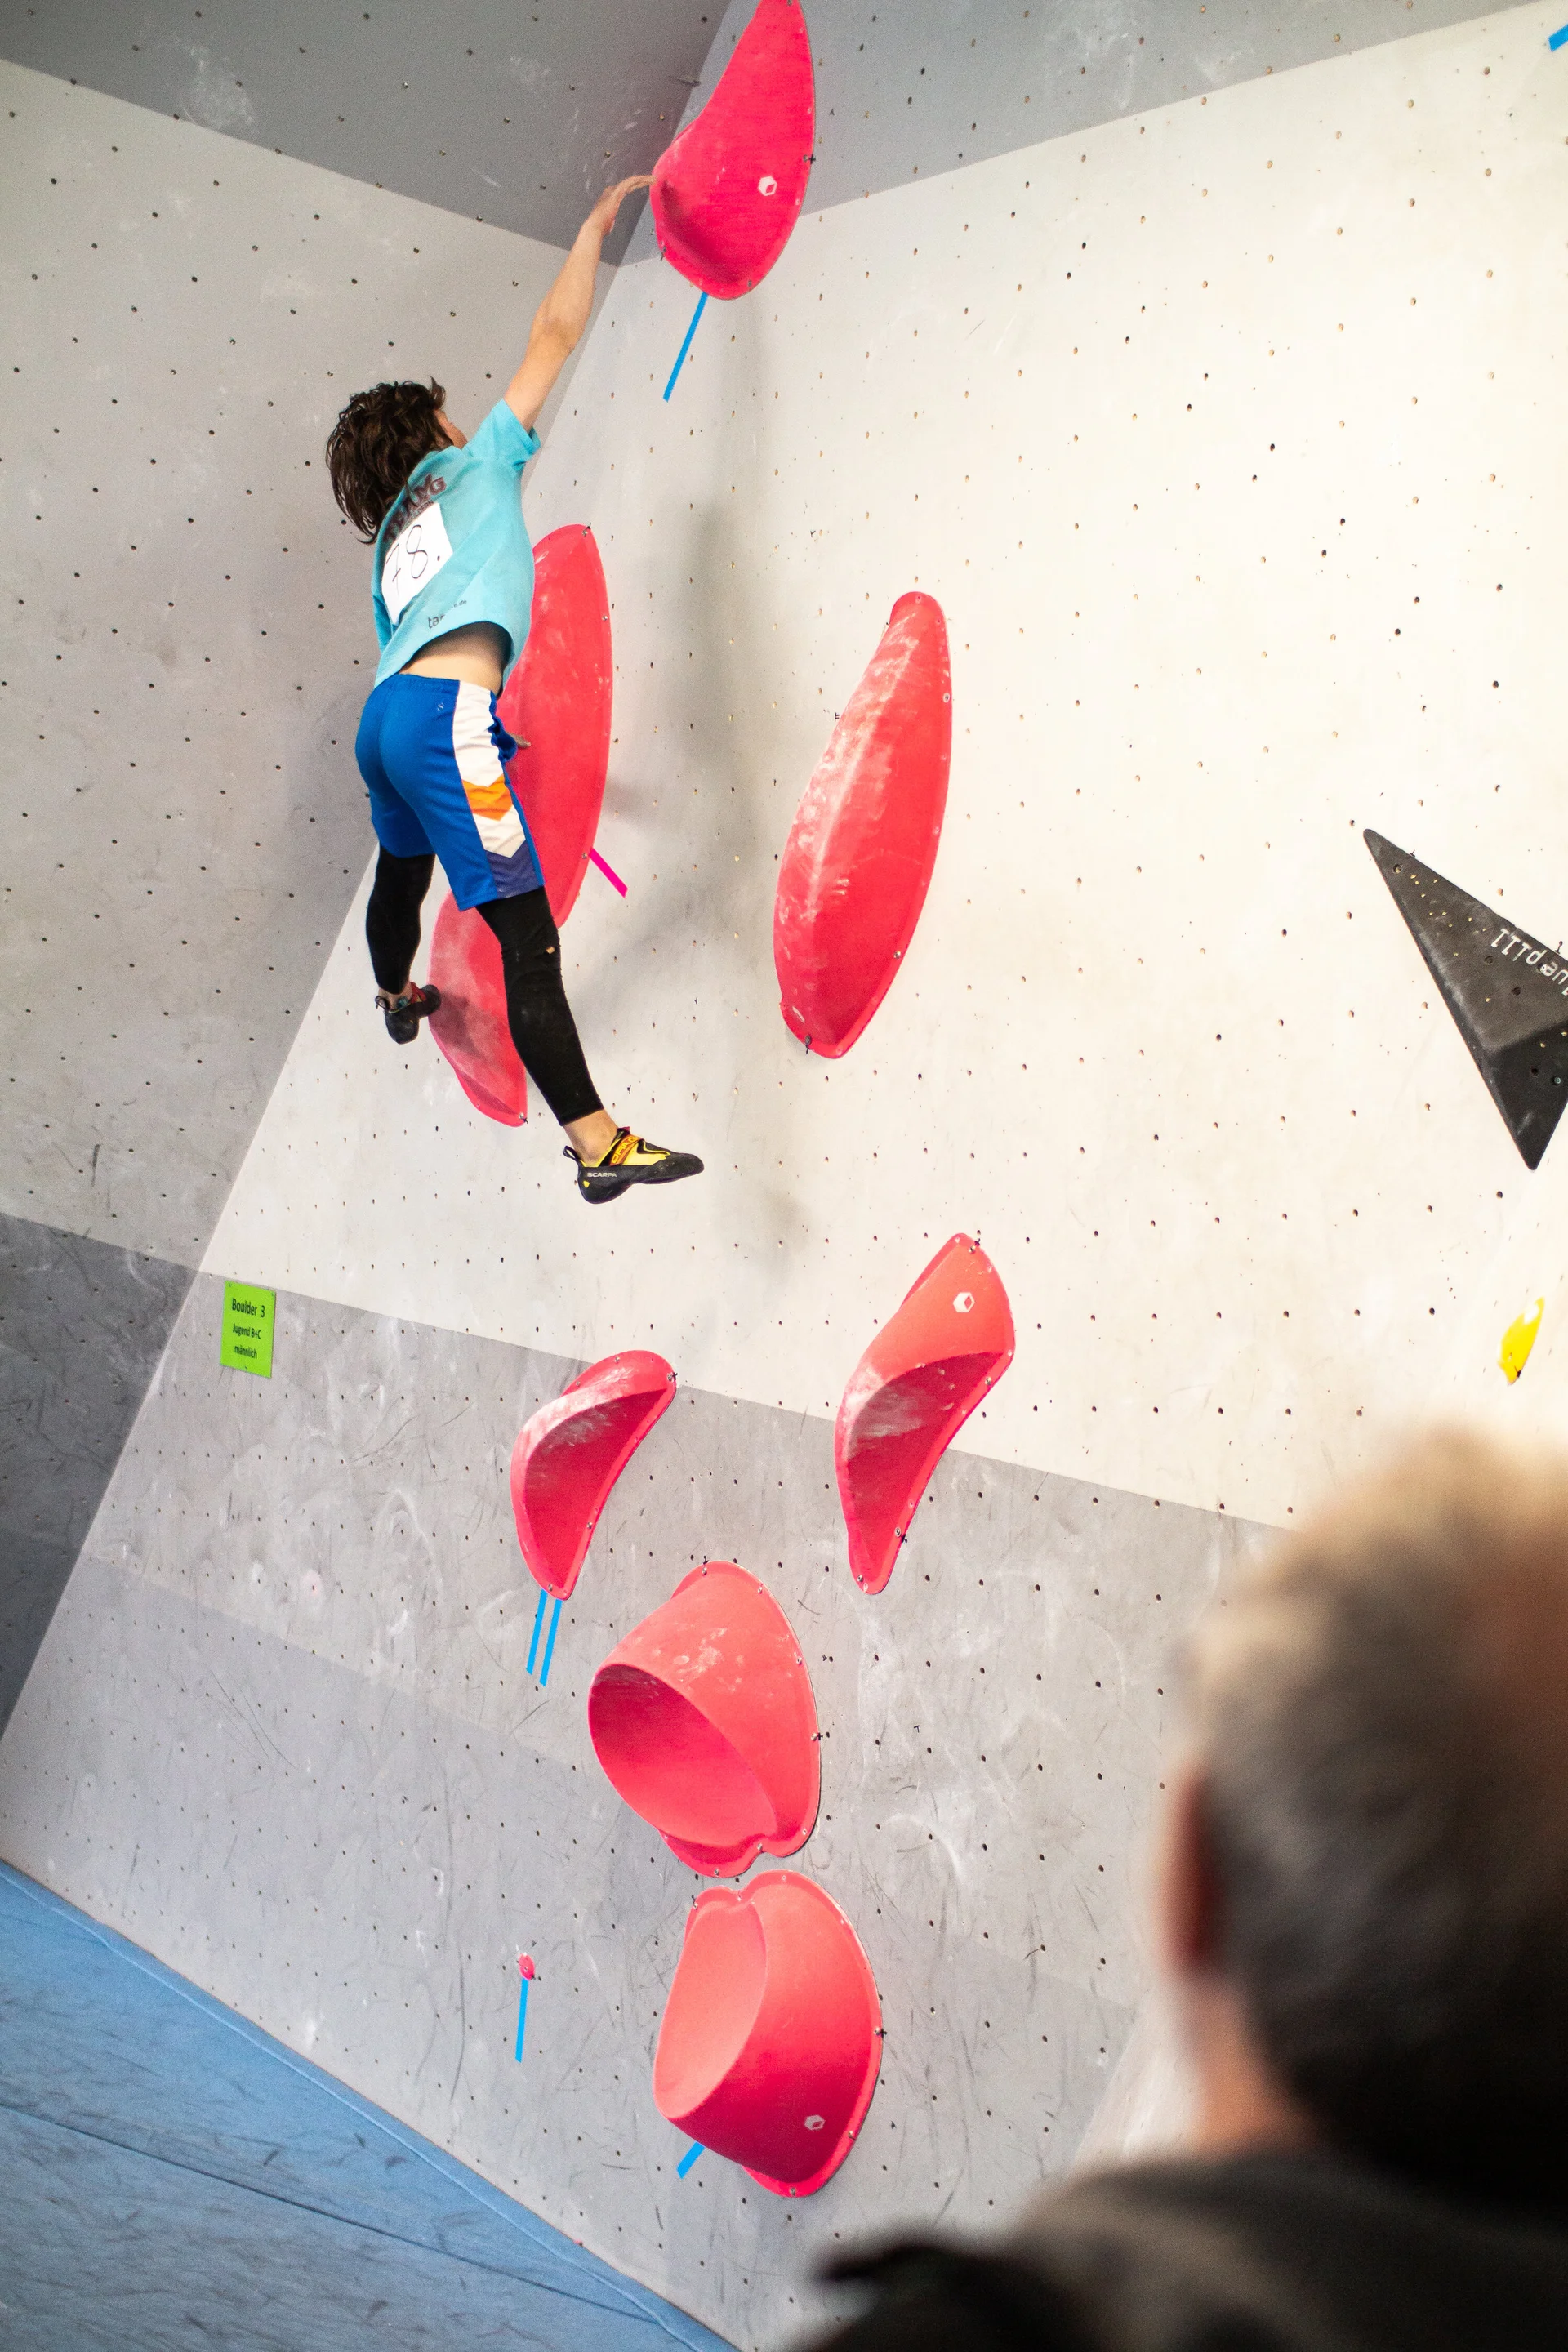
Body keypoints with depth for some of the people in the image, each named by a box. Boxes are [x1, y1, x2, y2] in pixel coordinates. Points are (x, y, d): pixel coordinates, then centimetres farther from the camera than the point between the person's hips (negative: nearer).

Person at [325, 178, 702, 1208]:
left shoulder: (398, 540, 26)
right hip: (446, 714, -8)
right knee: (528, 937, -17)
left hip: (387, 713, 8)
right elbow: (556, 333, 9)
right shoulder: (475, 467, 9)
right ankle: (597, 1142, -25)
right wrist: (597, 226, 20)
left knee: (404, 871, 38)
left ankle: (397, 997, 68)